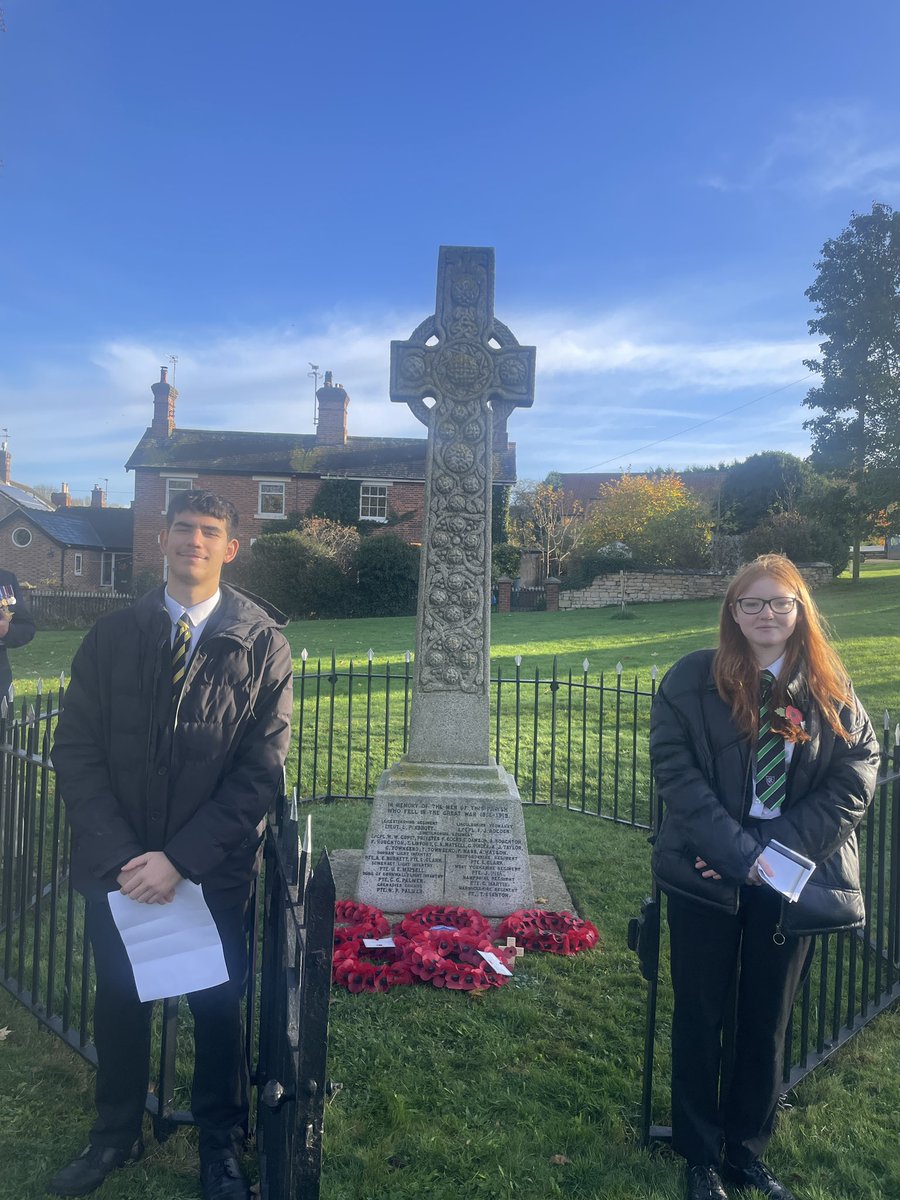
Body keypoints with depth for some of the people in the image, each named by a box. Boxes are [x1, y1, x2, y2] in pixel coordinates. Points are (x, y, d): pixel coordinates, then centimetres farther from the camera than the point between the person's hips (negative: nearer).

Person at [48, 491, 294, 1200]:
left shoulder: (261, 642, -7)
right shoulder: (113, 636, 1)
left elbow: (263, 769, -10)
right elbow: (75, 750, -2)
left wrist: (180, 859, -16)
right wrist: (118, 852, -14)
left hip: (215, 871, -2)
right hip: (117, 867, 2)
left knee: (217, 1007, 14)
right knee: (119, 1001, 19)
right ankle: (115, 1136, 45)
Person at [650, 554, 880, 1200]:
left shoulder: (830, 691, 1)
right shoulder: (693, 679, -7)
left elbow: (857, 773, -4)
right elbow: (675, 768, -13)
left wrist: (783, 848, -15)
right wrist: (738, 852, -21)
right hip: (707, 875, -2)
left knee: (769, 1021, 16)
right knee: (701, 1017, 11)